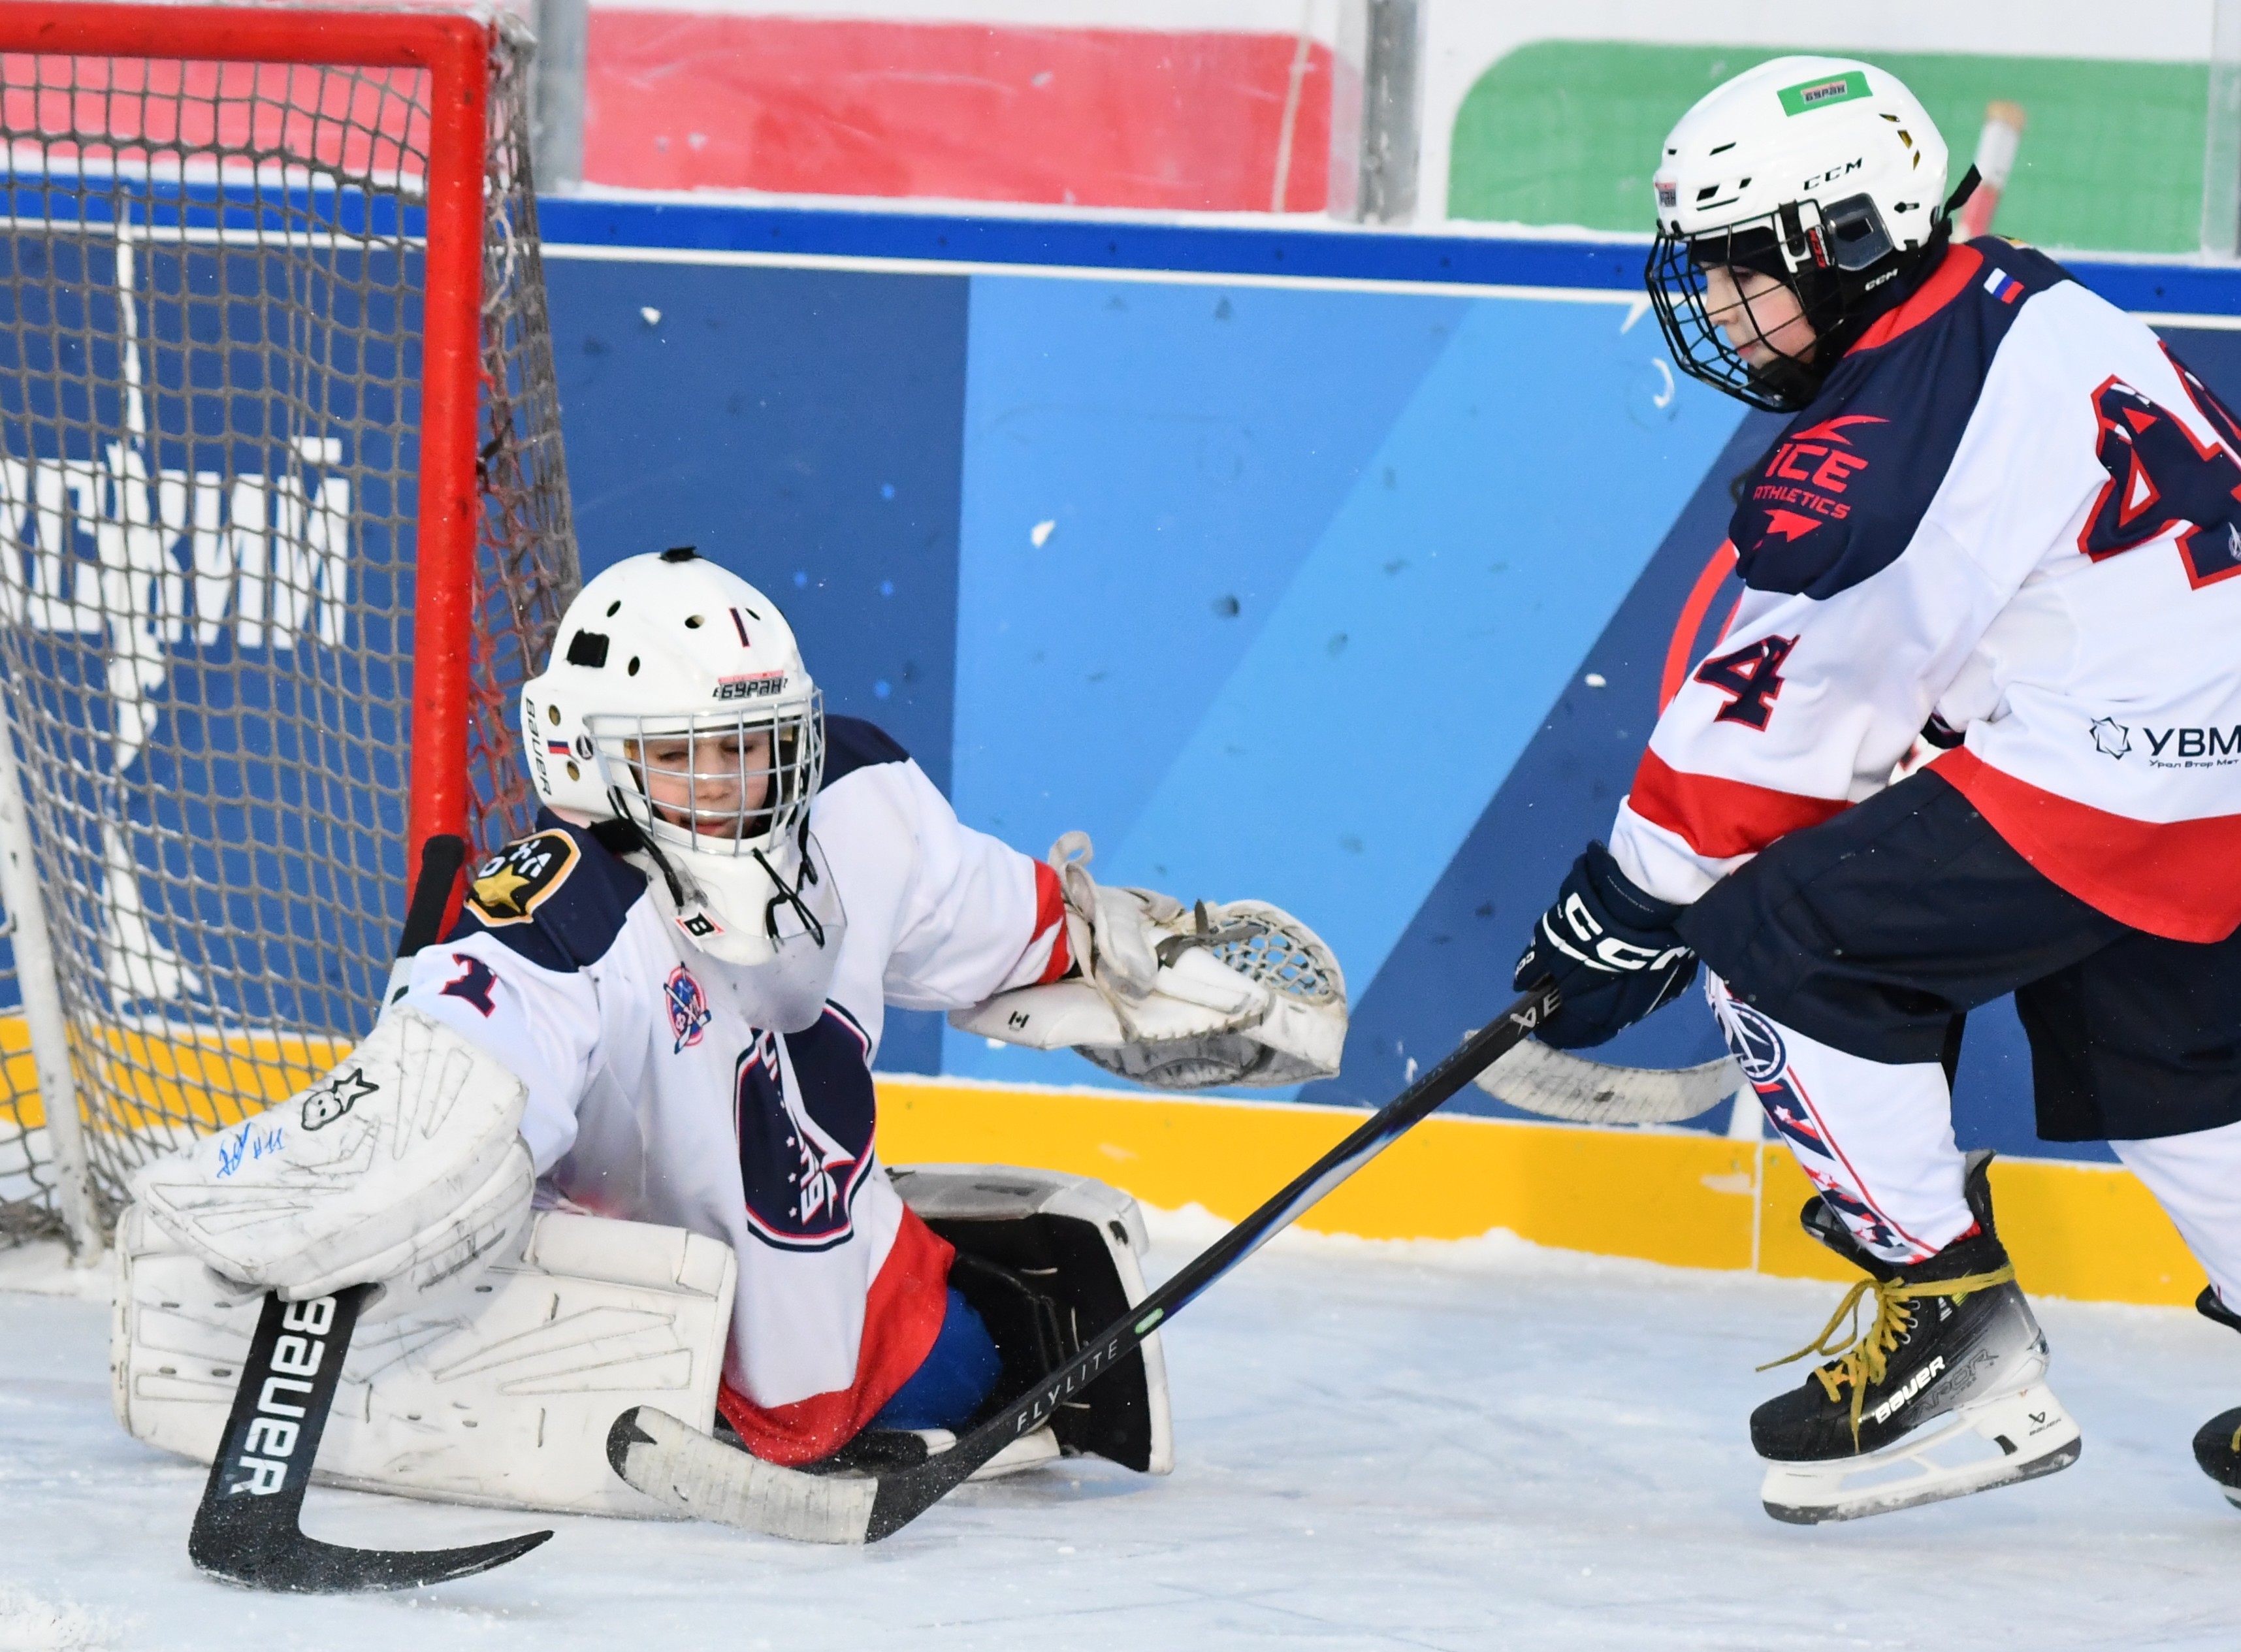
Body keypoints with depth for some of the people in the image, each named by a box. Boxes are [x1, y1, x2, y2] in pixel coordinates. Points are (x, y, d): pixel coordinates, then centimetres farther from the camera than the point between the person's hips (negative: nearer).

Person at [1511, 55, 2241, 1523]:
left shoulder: (1877, 446, -15)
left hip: (2117, 769, -10)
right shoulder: (2019, 305, 12)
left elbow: (1777, 712, -10)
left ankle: (1954, 1323, -2)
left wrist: (1627, 907, 0)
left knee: (1777, 934, -5)